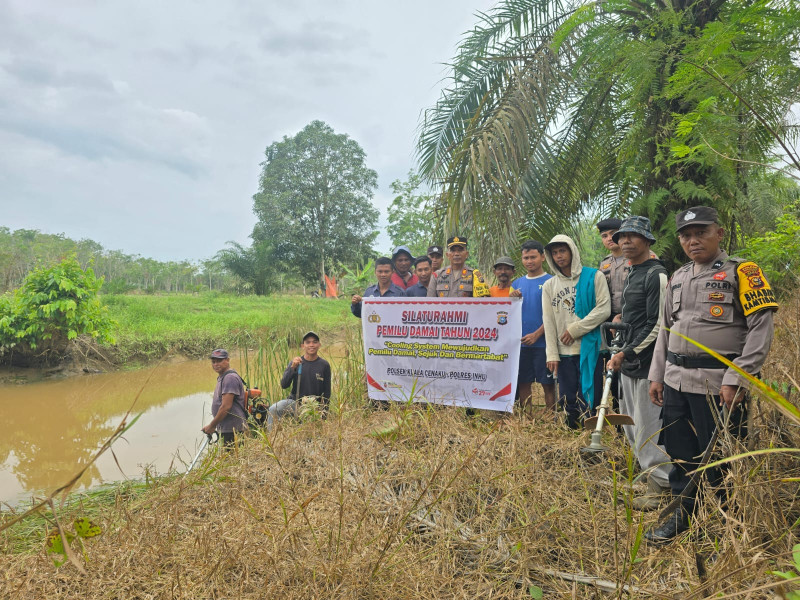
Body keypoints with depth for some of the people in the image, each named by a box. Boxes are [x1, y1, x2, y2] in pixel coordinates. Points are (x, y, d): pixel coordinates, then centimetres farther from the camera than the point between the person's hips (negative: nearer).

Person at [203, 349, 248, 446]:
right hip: (225, 429, 10)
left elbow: (226, 406, -20)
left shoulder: (230, 378, -14)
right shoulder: (221, 378, 19)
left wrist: (212, 425, -12)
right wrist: (213, 425, 21)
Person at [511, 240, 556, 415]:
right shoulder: (517, 283, 13)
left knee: (548, 384, 1)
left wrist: (536, 335, -17)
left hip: (542, 342, -5)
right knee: (523, 383, 9)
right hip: (520, 342, 5)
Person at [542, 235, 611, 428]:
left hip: (589, 348, -3)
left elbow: (604, 309, -7)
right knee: (568, 401, 8)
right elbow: (548, 321, 5)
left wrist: (575, 329, -10)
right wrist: (552, 354, -2)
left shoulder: (594, 277, 2)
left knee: (588, 398, -1)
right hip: (564, 352, 3)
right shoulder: (549, 286, 11)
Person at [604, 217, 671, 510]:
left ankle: (661, 487, 13)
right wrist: (623, 318, 10)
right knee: (631, 426, 18)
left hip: (646, 364, -9)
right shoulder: (631, 274, 15)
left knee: (648, 428, -1)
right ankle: (648, 469, 34)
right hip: (628, 364, 9)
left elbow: (657, 324, -18)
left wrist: (625, 354, -18)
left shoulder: (656, 275, -13)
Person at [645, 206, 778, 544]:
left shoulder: (741, 272, -5)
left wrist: (736, 379, -18)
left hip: (718, 384, -6)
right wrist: (657, 376, 14)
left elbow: (761, 328, -12)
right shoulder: (677, 278, 14)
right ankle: (685, 510, 34)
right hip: (676, 381, 6)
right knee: (680, 452, 15)